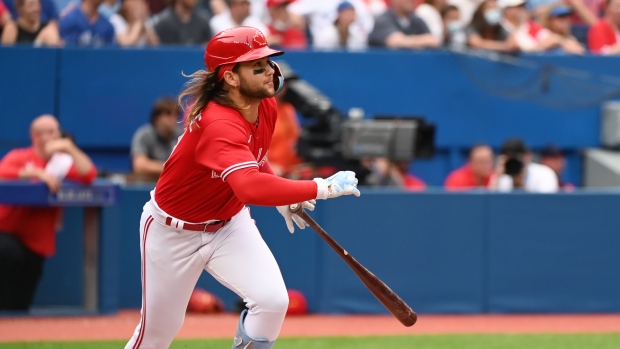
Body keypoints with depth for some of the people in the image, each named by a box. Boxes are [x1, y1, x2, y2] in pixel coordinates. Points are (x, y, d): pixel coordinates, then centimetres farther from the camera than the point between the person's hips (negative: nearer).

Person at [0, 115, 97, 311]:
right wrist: (38, 173, -30)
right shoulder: (19, 157, -4)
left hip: (37, 242, 3)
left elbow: (89, 175, -12)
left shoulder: (62, 162, 2)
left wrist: (69, 148, -17)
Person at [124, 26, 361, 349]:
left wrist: (285, 197, 1)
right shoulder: (218, 125, -36)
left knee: (272, 300, -18)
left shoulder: (266, 107, -10)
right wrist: (322, 188, -50)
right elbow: (251, 188, -53)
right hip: (174, 232, -6)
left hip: (229, 224, 6)